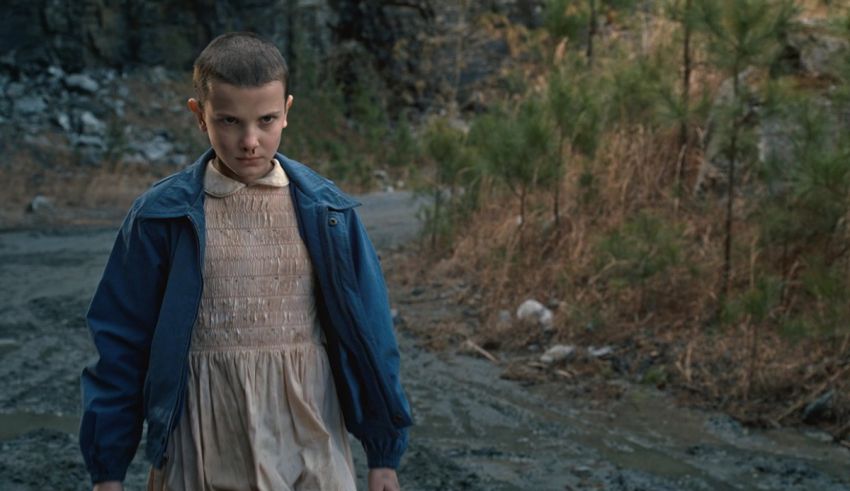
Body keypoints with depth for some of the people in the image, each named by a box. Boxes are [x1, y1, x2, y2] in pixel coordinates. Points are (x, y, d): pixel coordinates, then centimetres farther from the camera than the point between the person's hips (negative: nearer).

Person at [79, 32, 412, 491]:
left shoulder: (325, 210, -2)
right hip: (203, 444, -1)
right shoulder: (160, 215, -5)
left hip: (308, 438, 1)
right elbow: (123, 345, 1)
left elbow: (366, 332, 3)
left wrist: (383, 452, 6)